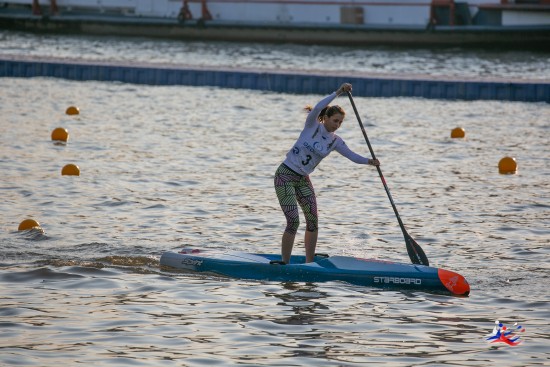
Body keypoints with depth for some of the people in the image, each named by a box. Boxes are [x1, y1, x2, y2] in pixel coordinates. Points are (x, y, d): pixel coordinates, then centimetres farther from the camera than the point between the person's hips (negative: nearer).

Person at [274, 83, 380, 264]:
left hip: (303, 180, 7)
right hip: (285, 176, -7)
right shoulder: (312, 126, -10)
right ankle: (284, 263, -6)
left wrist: (369, 161, -23)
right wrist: (338, 92, -33)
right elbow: (317, 109, -28)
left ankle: (309, 263, 14)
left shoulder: (335, 141, 4)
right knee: (293, 221, -13)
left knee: (313, 221, 3)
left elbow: (352, 155, -4)